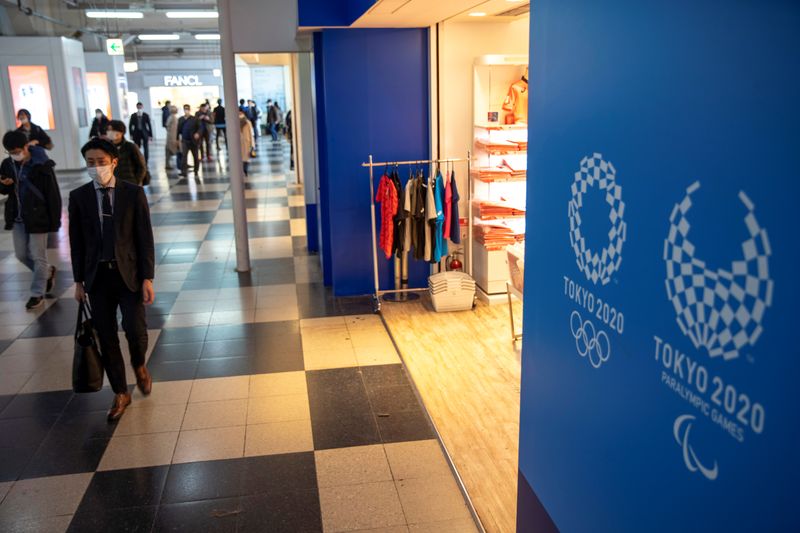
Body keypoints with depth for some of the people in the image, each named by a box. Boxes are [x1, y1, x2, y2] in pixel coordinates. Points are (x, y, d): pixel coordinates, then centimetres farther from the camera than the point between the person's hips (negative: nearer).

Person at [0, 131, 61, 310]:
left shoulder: (41, 165, -14)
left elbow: (53, 194, -11)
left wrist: (55, 221, -12)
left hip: (37, 218, -6)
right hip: (17, 218, 6)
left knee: (38, 257, 2)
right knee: (21, 255, 13)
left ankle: (37, 294, 15)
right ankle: (48, 272, 37)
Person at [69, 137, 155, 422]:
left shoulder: (133, 193, -3)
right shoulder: (79, 196, 1)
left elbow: (145, 237, -4)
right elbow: (76, 241, 6)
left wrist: (147, 278, -7)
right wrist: (79, 281, 5)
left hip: (128, 273, -2)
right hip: (97, 276, 2)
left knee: (135, 329, -8)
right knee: (106, 337, 6)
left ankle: (139, 366, 27)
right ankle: (120, 393, 22)